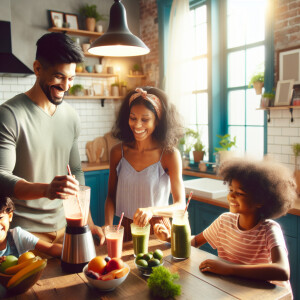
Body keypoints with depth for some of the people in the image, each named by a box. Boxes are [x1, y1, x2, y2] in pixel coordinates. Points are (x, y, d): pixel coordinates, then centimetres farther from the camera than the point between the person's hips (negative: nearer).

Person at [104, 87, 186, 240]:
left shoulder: (169, 154, -9)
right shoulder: (118, 152, 1)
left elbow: (180, 205, -10)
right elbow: (111, 196, 8)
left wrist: (151, 211, -27)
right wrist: (108, 226, -8)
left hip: (158, 233, -2)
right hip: (127, 230, 3)